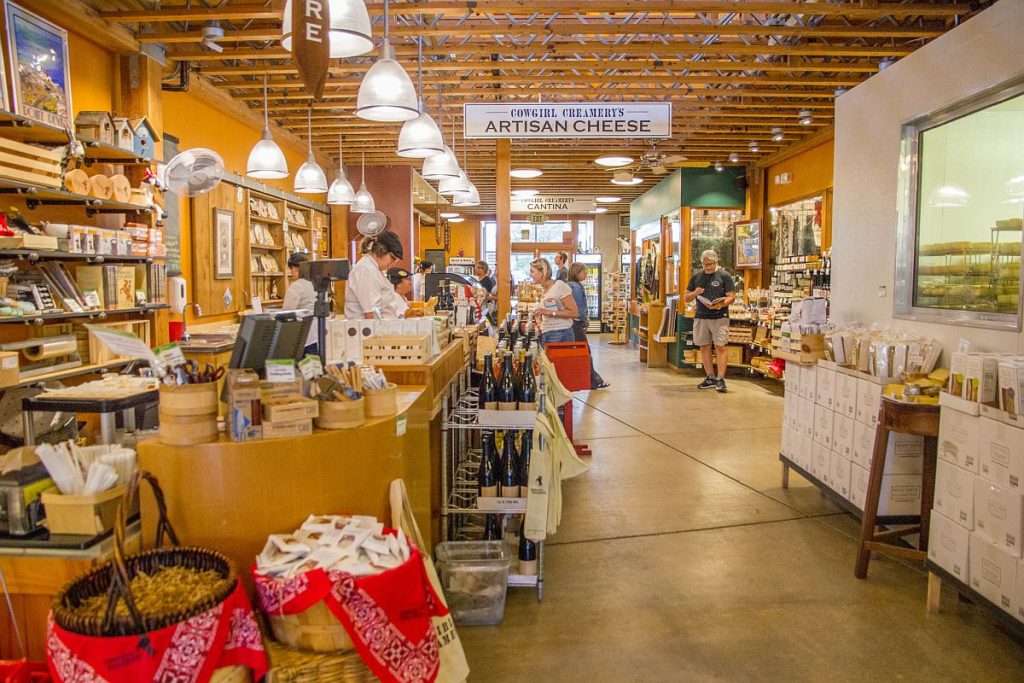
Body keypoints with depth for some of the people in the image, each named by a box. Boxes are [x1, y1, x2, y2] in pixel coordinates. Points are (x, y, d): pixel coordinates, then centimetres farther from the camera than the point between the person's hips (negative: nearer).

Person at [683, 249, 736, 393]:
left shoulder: (724, 276, 1)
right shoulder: (696, 277, 12)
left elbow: (731, 296, -3)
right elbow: (686, 298, 14)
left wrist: (720, 304, -21)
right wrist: (694, 293, -8)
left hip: (719, 317, -4)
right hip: (701, 317, 4)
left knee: (720, 347, -8)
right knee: (704, 347, 8)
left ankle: (720, 379, -6)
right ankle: (710, 378, 18)